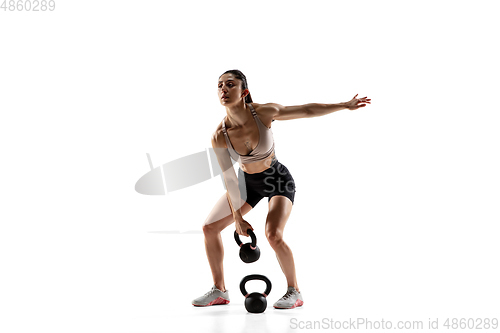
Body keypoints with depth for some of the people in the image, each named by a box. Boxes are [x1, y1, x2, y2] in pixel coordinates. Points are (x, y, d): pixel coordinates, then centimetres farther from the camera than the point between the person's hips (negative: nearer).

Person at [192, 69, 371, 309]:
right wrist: (238, 217, -11)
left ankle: (294, 292, -1)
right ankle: (219, 291, 15)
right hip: (247, 181, 4)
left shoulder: (263, 113, -27)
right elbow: (228, 178, -14)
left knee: (273, 235, -25)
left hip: (278, 180, -4)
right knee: (209, 227, -1)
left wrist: (346, 105, -8)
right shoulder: (219, 136, -22)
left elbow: (307, 110, -13)